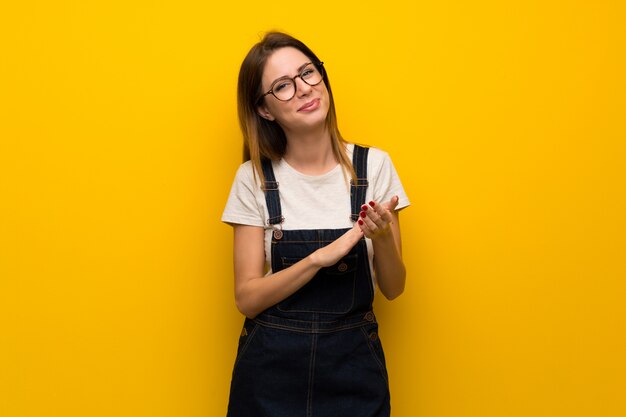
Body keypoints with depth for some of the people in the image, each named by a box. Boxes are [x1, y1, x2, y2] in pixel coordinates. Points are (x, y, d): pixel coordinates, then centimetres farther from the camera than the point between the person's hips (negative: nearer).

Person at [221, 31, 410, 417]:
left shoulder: (373, 165, -5)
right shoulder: (254, 178, -6)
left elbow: (393, 288, -1)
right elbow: (247, 297, -9)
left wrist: (382, 238, -21)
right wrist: (320, 257, -22)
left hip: (353, 367, 1)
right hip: (271, 369, 0)